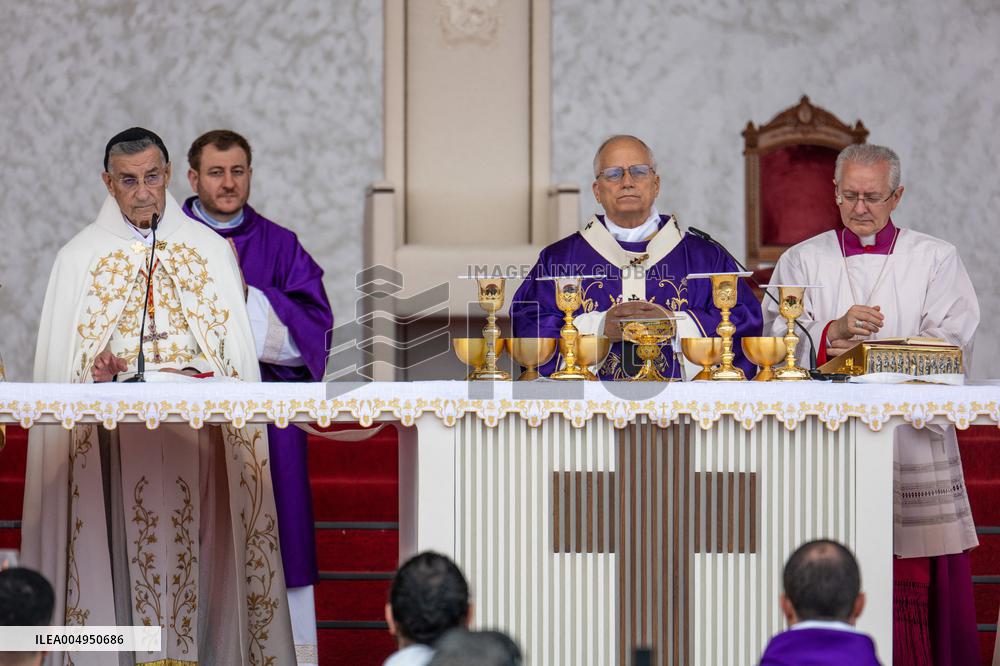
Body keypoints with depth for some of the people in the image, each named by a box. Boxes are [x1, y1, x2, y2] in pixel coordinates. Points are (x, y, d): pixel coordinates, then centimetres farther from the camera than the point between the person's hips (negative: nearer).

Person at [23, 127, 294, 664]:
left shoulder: (210, 249, 12)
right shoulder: (80, 256, 11)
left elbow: (237, 350, 9)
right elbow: (61, 361, 7)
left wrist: (201, 377, -10)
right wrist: (96, 373, -13)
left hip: (197, 430, 0)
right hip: (113, 433, 0)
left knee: (191, 552, -8)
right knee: (124, 553, -9)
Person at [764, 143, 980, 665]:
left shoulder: (935, 260, 9)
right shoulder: (802, 261, 13)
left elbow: (949, 347, -2)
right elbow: (778, 344, 2)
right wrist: (833, 333, -17)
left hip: (910, 441, -1)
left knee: (912, 581, -6)